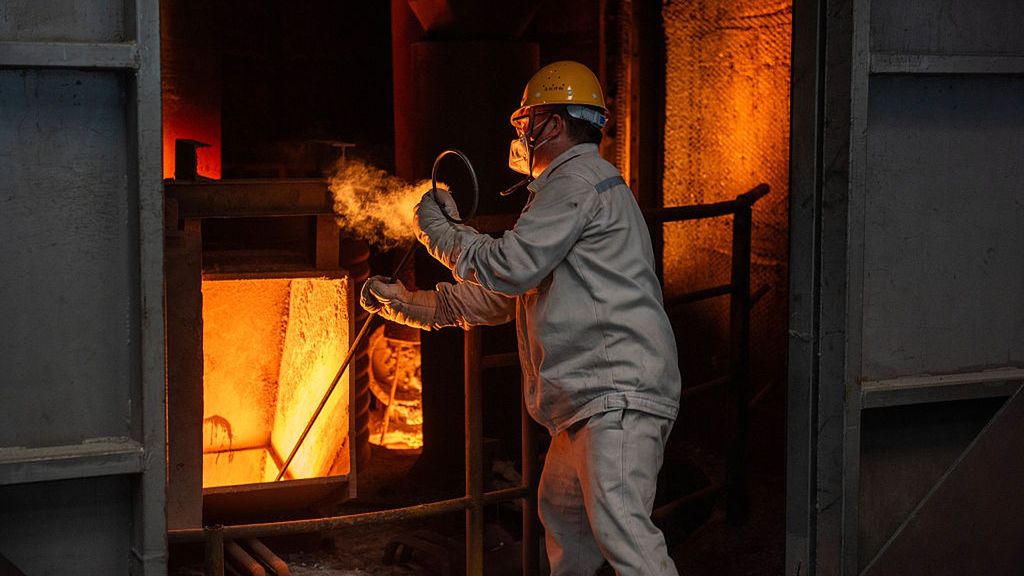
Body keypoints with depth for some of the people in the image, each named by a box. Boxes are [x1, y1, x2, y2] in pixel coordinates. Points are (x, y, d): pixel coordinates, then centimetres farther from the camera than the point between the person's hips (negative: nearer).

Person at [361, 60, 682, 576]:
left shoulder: (579, 180, -7)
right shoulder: (568, 188, 26)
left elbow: (506, 268, -14)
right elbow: (495, 298, 30)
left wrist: (439, 228, 2)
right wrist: (404, 303, 29)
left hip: (619, 392, -11)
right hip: (589, 398, 11)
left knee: (619, 525, -21)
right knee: (561, 508, 22)